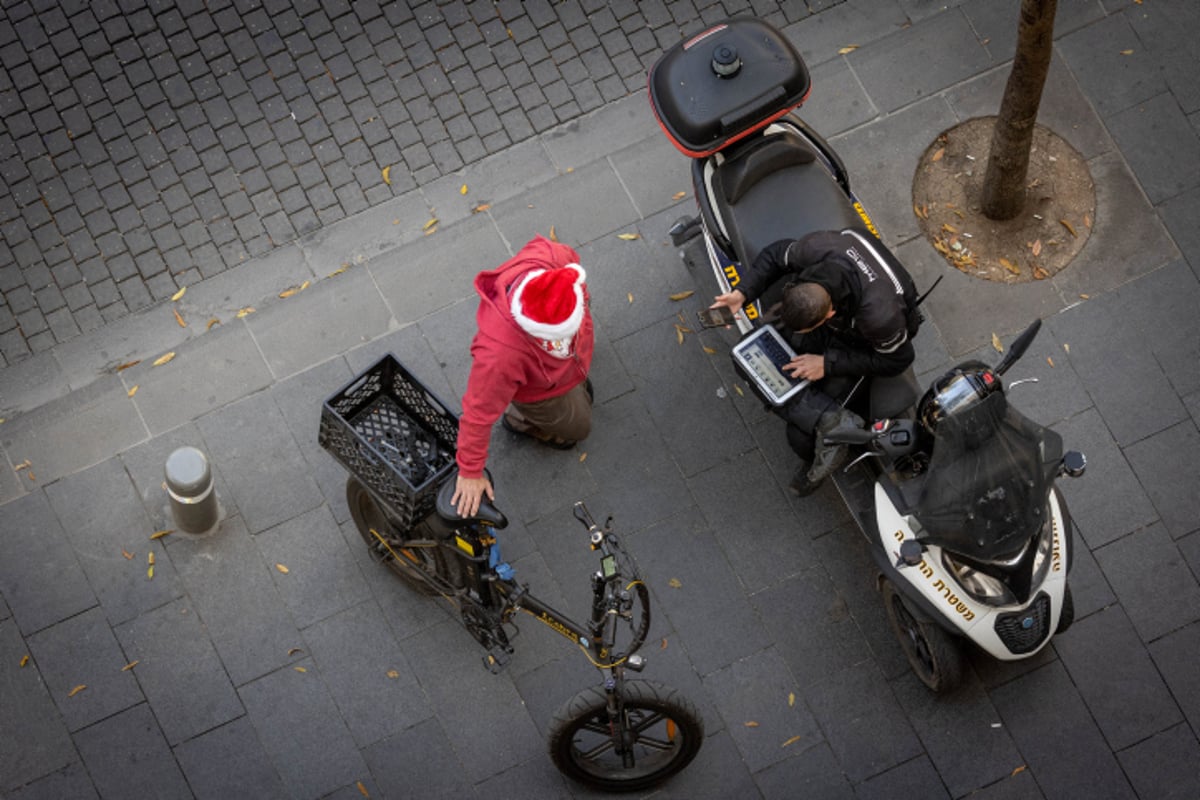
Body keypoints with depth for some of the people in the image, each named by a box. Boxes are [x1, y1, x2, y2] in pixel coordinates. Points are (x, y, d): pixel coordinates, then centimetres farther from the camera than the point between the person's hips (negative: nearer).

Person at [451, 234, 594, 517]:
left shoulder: (547, 258, -43)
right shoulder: (500, 355, -54)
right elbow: (479, 412, -40)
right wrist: (470, 472, -28)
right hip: (540, 392, -5)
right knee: (577, 427, 26)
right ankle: (520, 420, 50)